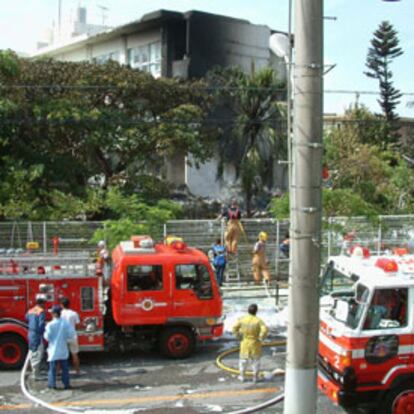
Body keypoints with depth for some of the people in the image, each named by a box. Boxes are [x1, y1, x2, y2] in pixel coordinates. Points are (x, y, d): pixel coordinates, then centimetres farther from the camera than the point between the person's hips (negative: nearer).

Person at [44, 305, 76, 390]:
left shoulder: (50, 325, -14)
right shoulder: (66, 323, -6)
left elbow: (47, 337, -11)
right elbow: (72, 335, -7)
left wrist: (45, 333, 9)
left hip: (54, 350, -2)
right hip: (63, 349, 3)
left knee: (52, 367, 7)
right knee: (65, 367, 10)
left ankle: (52, 384, 9)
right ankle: (66, 384, 12)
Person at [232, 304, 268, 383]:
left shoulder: (242, 319, -9)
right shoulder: (258, 320, -16)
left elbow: (234, 328, -11)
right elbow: (265, 330, -27)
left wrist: (238, 336, 1)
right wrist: (260, 338, -12)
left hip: (245, 343, 2)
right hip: (255, 343, -2)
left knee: (243, 359, 17)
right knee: (255, 359, 14)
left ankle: (242, 376, 23)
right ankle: (255, 377, 20)